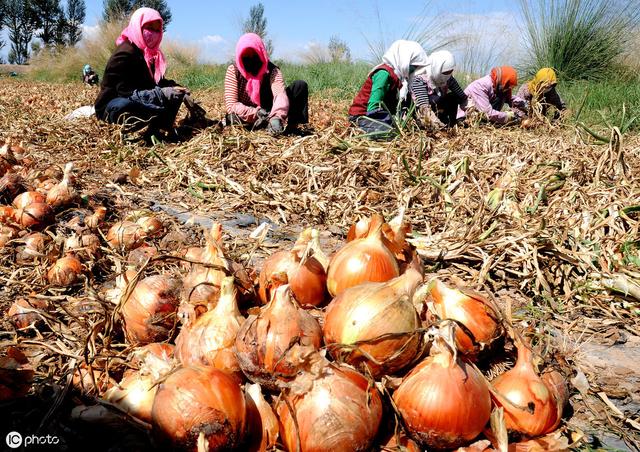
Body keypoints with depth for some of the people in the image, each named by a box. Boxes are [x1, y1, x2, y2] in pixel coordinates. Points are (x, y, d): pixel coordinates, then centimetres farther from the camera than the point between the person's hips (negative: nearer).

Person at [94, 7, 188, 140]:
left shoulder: (150, 53, 9)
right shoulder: (124, 54, -18)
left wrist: (173, 87, -13)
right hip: (111, 107, -9)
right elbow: (125, 91, -26)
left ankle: (155, 128, -19)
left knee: (175, 93, -4)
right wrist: (161, 94, -32)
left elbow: (157, 81, 10)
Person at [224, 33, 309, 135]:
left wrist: (277, 117, -55)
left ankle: (290, 127, -26)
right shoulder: (233, 71, -13)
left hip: (269, 114, 1)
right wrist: (256, 114, -38)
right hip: (247, 119, -1)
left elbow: (280, 94, -33)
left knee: (300, 86, -14)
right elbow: (231, 105, -21)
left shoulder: (272, 70, -13)